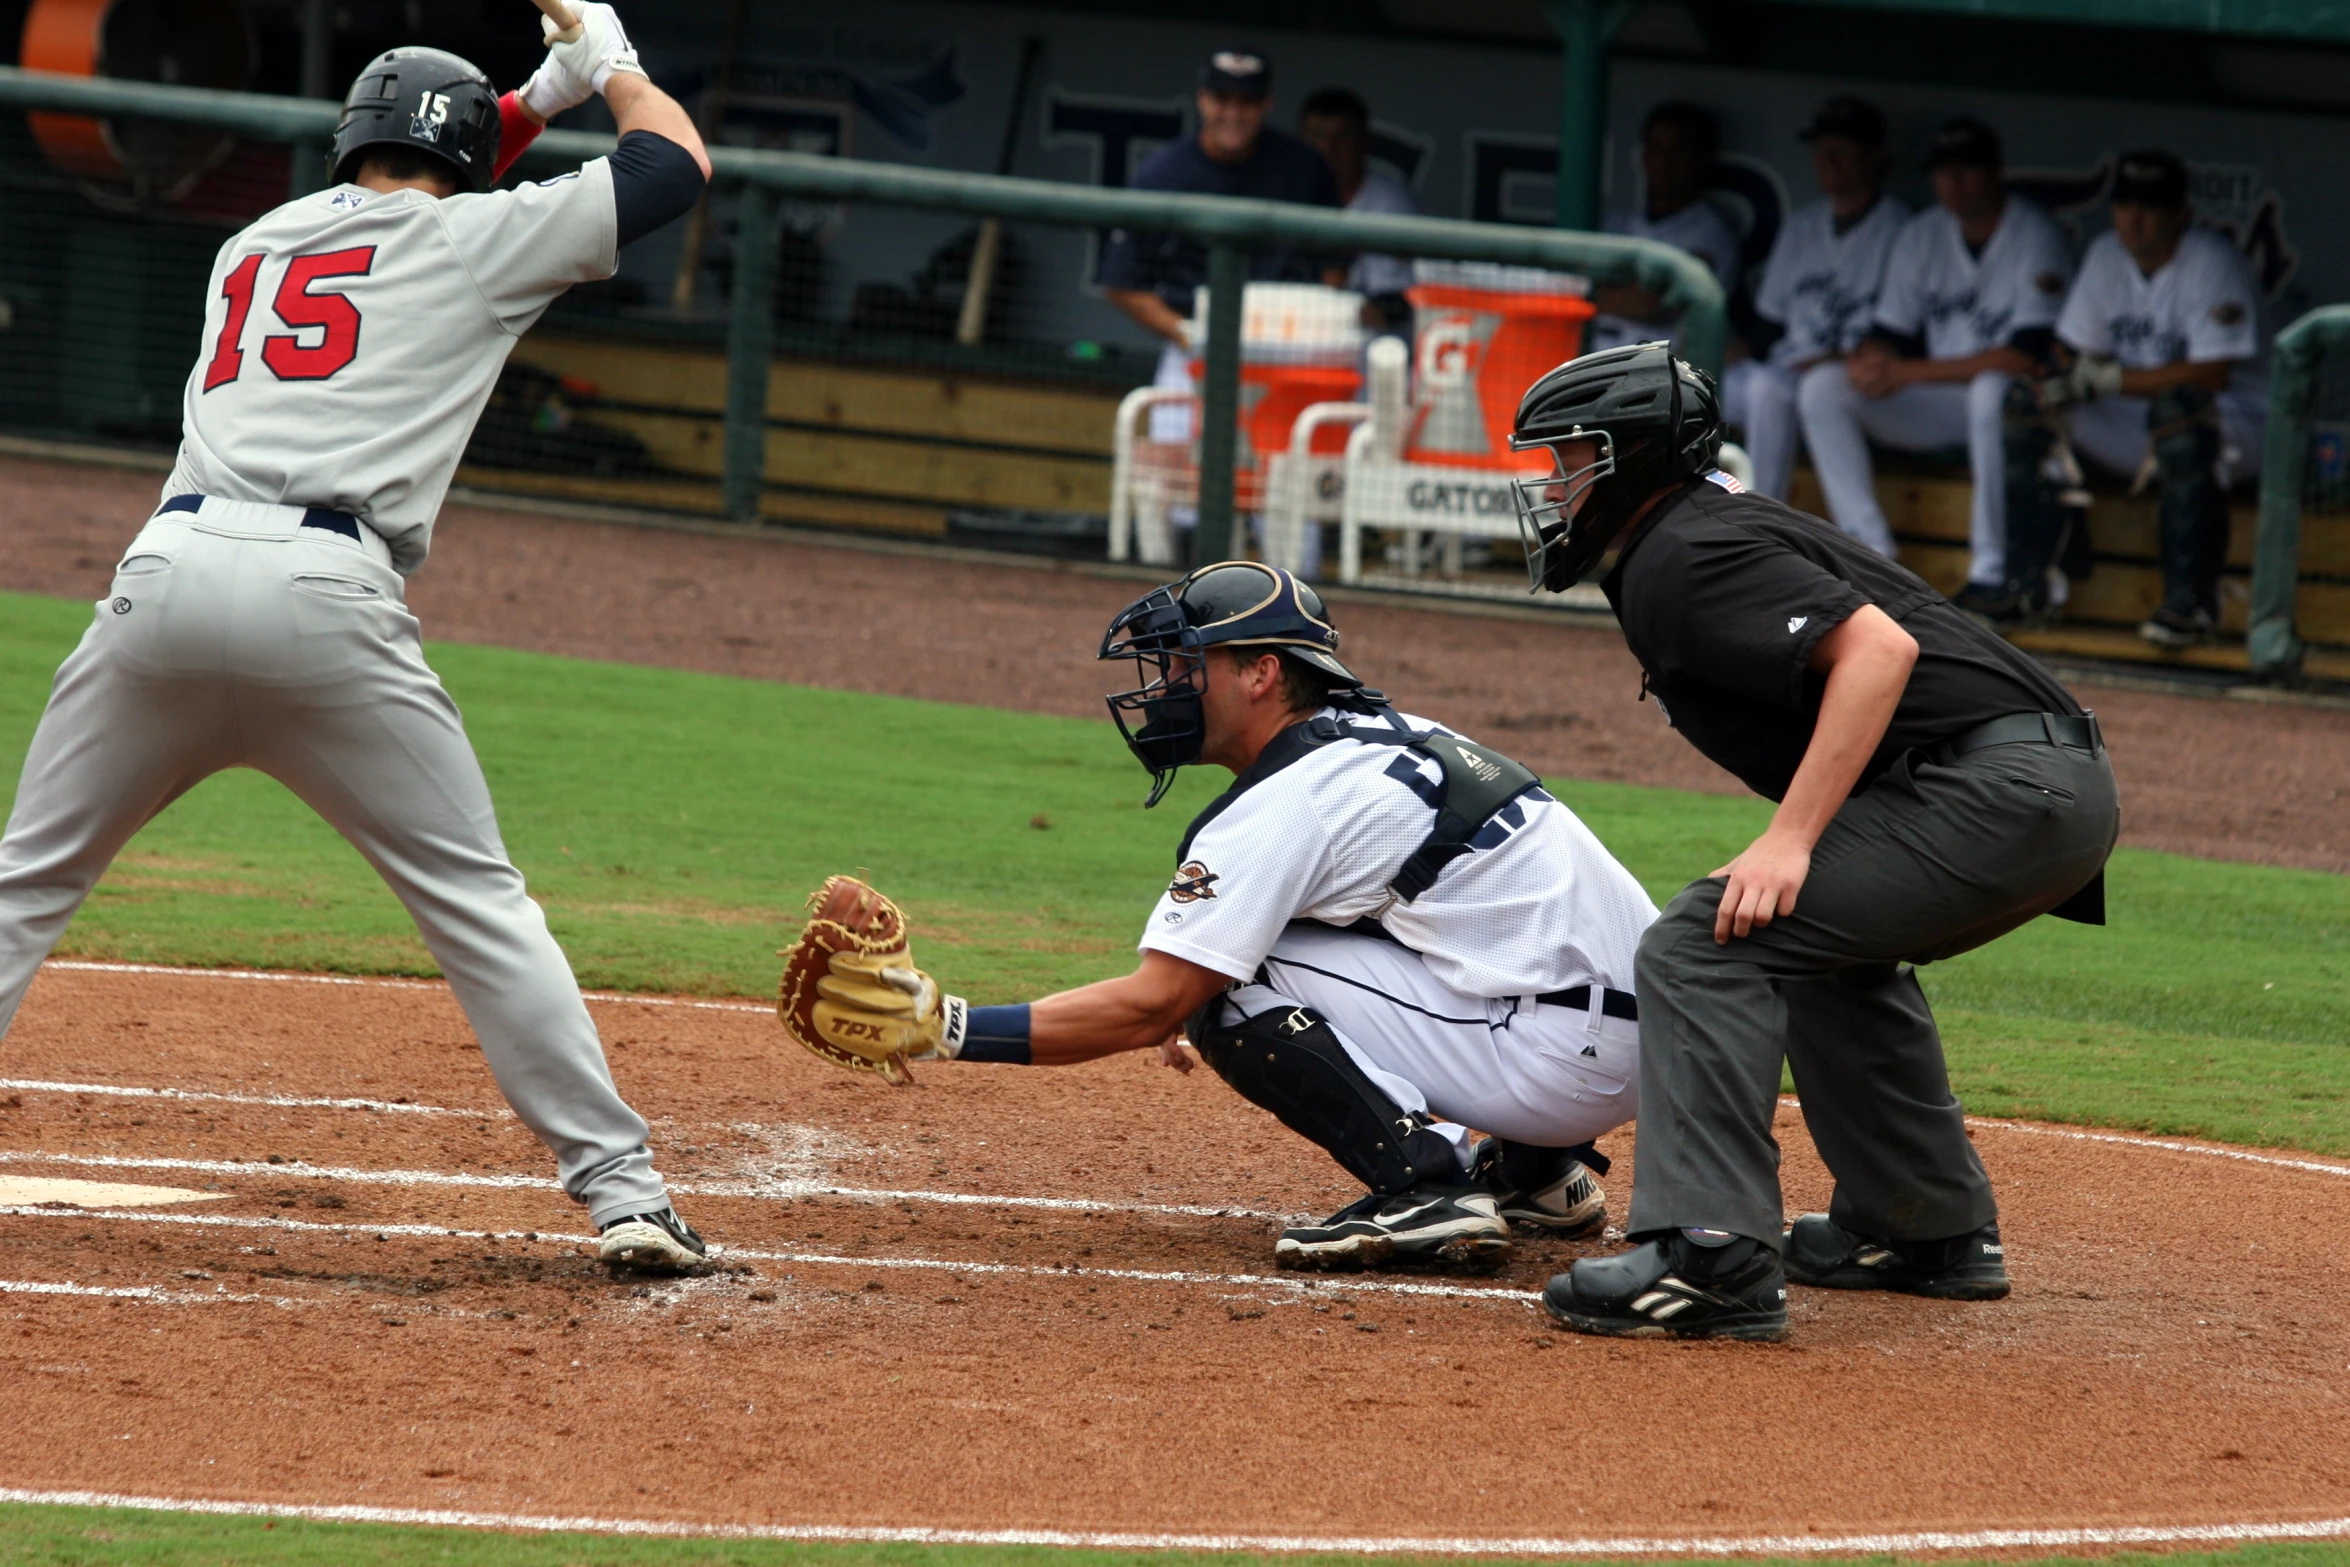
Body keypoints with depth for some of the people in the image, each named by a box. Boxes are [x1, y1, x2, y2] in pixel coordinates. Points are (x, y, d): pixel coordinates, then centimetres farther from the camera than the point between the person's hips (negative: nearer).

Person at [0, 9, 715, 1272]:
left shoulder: (252, 246, 27)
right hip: (325, 598, -3)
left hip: (168, 567, 3)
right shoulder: (472, 239, 13)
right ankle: (620, 1190, 3)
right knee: (478, 904, 6)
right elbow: (675, 162, 21)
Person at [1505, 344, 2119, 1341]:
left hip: (1997, 785, -11)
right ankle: (1932, 1229, 36)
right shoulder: (1714, 525, 24)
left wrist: (1791, 836, -24)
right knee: (1829, 943, 34)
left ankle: (1713, 1255, -24)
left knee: (1703, 948, -15)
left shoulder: (1685, 557, -8)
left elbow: (1878, 646, -21)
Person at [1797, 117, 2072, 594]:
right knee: (1821, 386, -12)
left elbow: (2030, 354, -22)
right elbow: (1890, 334, 10)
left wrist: (1907, 372, -21)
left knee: (1992, 389, -40)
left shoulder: (2035, 236, -12)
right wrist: (1869, 361, -18)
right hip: (1934, 410, 6)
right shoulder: (1922, 236, 7)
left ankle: (1991, 569, -32)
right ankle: (1872, 557, -16)